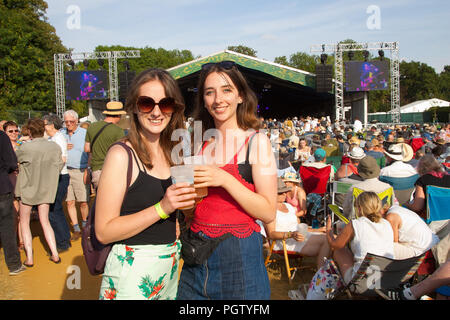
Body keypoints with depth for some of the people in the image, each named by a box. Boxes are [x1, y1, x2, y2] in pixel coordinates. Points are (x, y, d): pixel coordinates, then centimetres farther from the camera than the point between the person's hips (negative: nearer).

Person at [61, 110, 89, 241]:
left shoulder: (84, 133, 0)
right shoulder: (61, 133, 12)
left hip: (80, 171, -3)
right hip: (65, 171, 4)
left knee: (83, 202, -3)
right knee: (69, 202, 3)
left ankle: (85, 226, 20)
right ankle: (76, 229, 14)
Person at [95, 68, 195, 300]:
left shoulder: (172, 152, 5)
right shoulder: (121, 154, -13)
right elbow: (104, 231, -17)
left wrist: (187, 198, 0)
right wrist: (162, 208, -23)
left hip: (171, 264, 6)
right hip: (131, 270, -6)